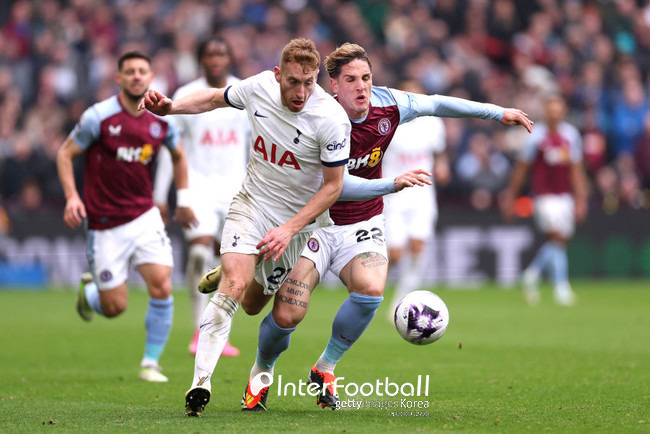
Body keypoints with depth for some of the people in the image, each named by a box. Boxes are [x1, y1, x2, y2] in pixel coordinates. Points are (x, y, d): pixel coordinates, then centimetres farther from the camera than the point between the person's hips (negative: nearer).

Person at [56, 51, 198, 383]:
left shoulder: (162, 121, 0)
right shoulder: (98, 117, -12)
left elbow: (178, 156, 21)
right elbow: (65, 153, -3)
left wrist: (183, 200, 19)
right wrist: (71, 197, -15)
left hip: (145, 217, 3)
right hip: (105, 224, -3)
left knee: (162, 287, -15)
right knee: (115, 308, -1)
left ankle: (151, 362, 2)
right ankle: (88, 291, 36)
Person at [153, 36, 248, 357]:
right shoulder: (186, 96, 1)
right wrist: (160, 196, 2)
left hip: (235, 185, 2)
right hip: (198, 183, -2)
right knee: (201, 249, -22)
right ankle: (200, 329, -13)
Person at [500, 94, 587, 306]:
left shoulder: (571, 135, 7)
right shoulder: (537, 136, -6)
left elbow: (576, 170, 14)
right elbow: (521, 168, 1)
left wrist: (580, 199, 10)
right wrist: (510, 196, 4)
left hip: (565, 195, 5)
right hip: (544, 195, -5)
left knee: (560, 241, 8)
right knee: (556, 238, -17)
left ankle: (532, 273, 30)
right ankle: (561, 288, -17)